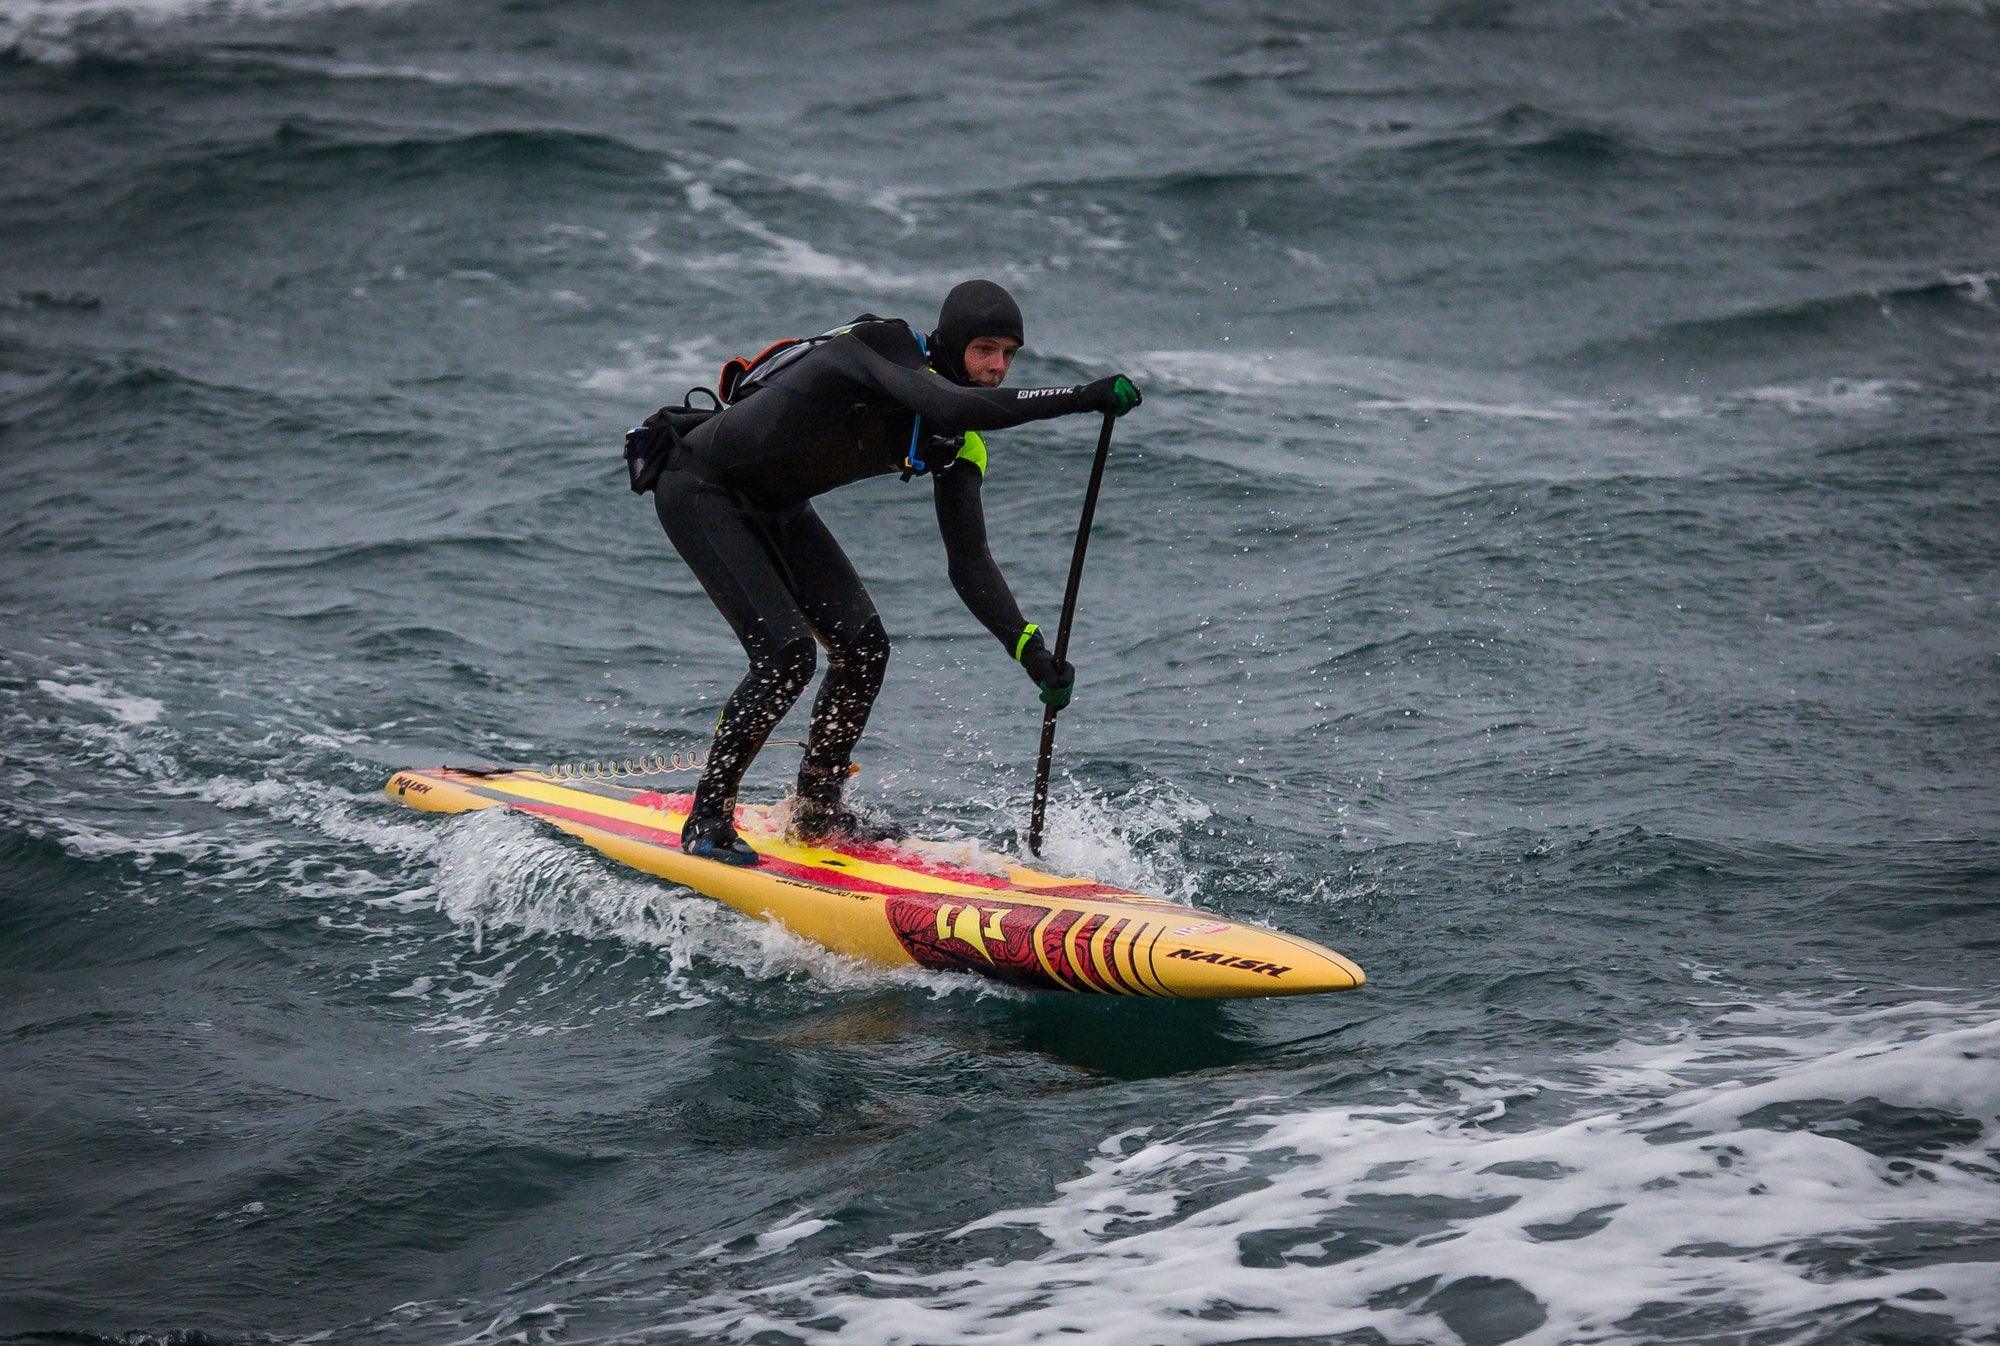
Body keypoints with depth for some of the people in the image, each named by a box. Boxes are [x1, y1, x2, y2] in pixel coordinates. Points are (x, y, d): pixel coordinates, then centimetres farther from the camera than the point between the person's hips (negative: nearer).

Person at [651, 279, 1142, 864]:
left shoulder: (955, 444, -3)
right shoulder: (884, 347, -26)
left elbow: (968, 562, -4)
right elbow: (958, 408, -45)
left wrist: (1030, 650, -17)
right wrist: (1085, 397, -46)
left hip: (774, 508, 9)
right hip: (700, 490, -9)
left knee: (864, 649, -1)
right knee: (786, 652, -20)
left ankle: (816, 810, 17)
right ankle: (706, 821, -5)